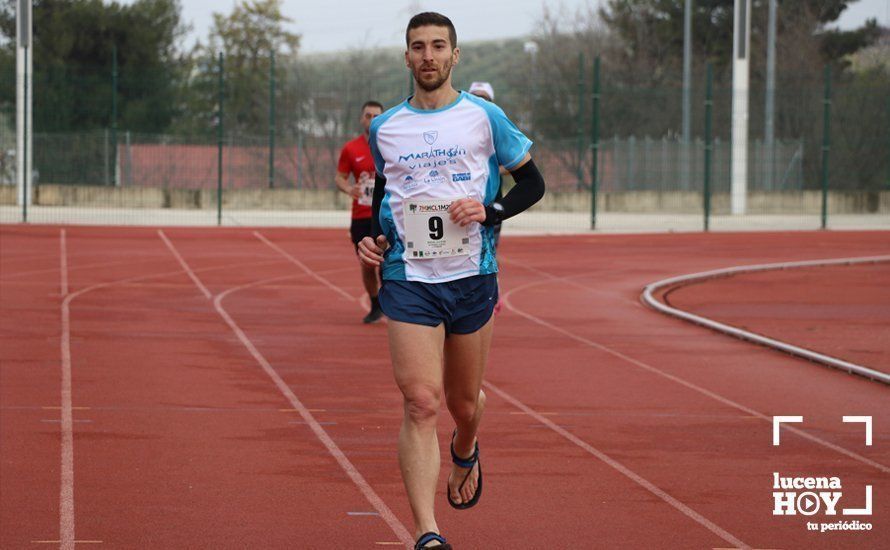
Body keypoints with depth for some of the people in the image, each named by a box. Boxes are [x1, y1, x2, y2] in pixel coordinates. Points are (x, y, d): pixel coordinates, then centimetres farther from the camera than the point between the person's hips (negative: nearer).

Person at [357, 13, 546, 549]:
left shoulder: (484, 117, 1)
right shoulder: (384, 128, 7)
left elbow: (533, 183, 7)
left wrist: (489, 210, -10)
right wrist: (374, 237, 5)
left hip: (472, 277, 0)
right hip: (408, 279, 0)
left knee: (465, 404, 12)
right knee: (421, 403, -15)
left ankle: (465, 454, 51)